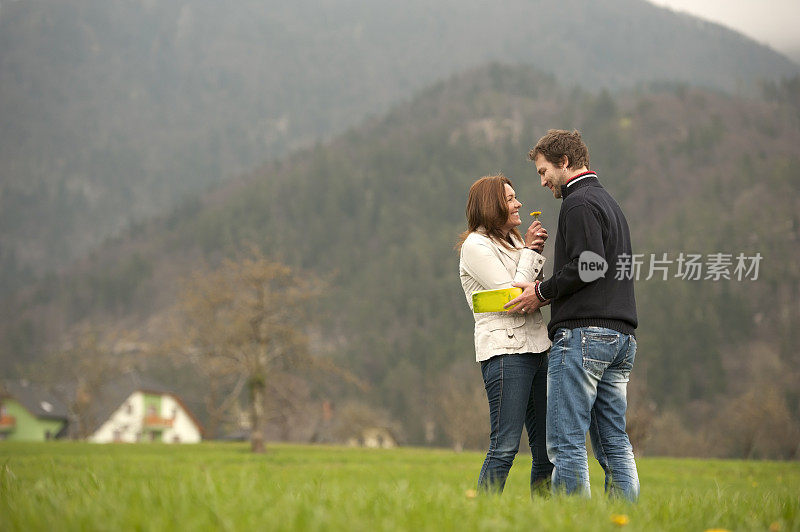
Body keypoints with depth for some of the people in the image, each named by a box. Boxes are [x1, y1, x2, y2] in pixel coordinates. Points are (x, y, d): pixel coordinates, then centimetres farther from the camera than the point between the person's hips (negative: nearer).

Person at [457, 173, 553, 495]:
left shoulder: (512, 241, 21)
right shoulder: (476, 246, -5)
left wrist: (535, 251, 8)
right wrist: (530, 251, -3)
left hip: (537, 347, 8)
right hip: (505, 350, -8)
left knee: (547, 447, 5)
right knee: (505, 446, -12)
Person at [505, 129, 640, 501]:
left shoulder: (579, 203, -6)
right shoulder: (609, 202, 23)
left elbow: (588, 266, -18)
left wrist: (543, 292, -6)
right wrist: (548, 291, 15)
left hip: (584, 334, -10)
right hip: (621, 336, 10)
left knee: (566, 443, -8)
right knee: (614, 443, 9)